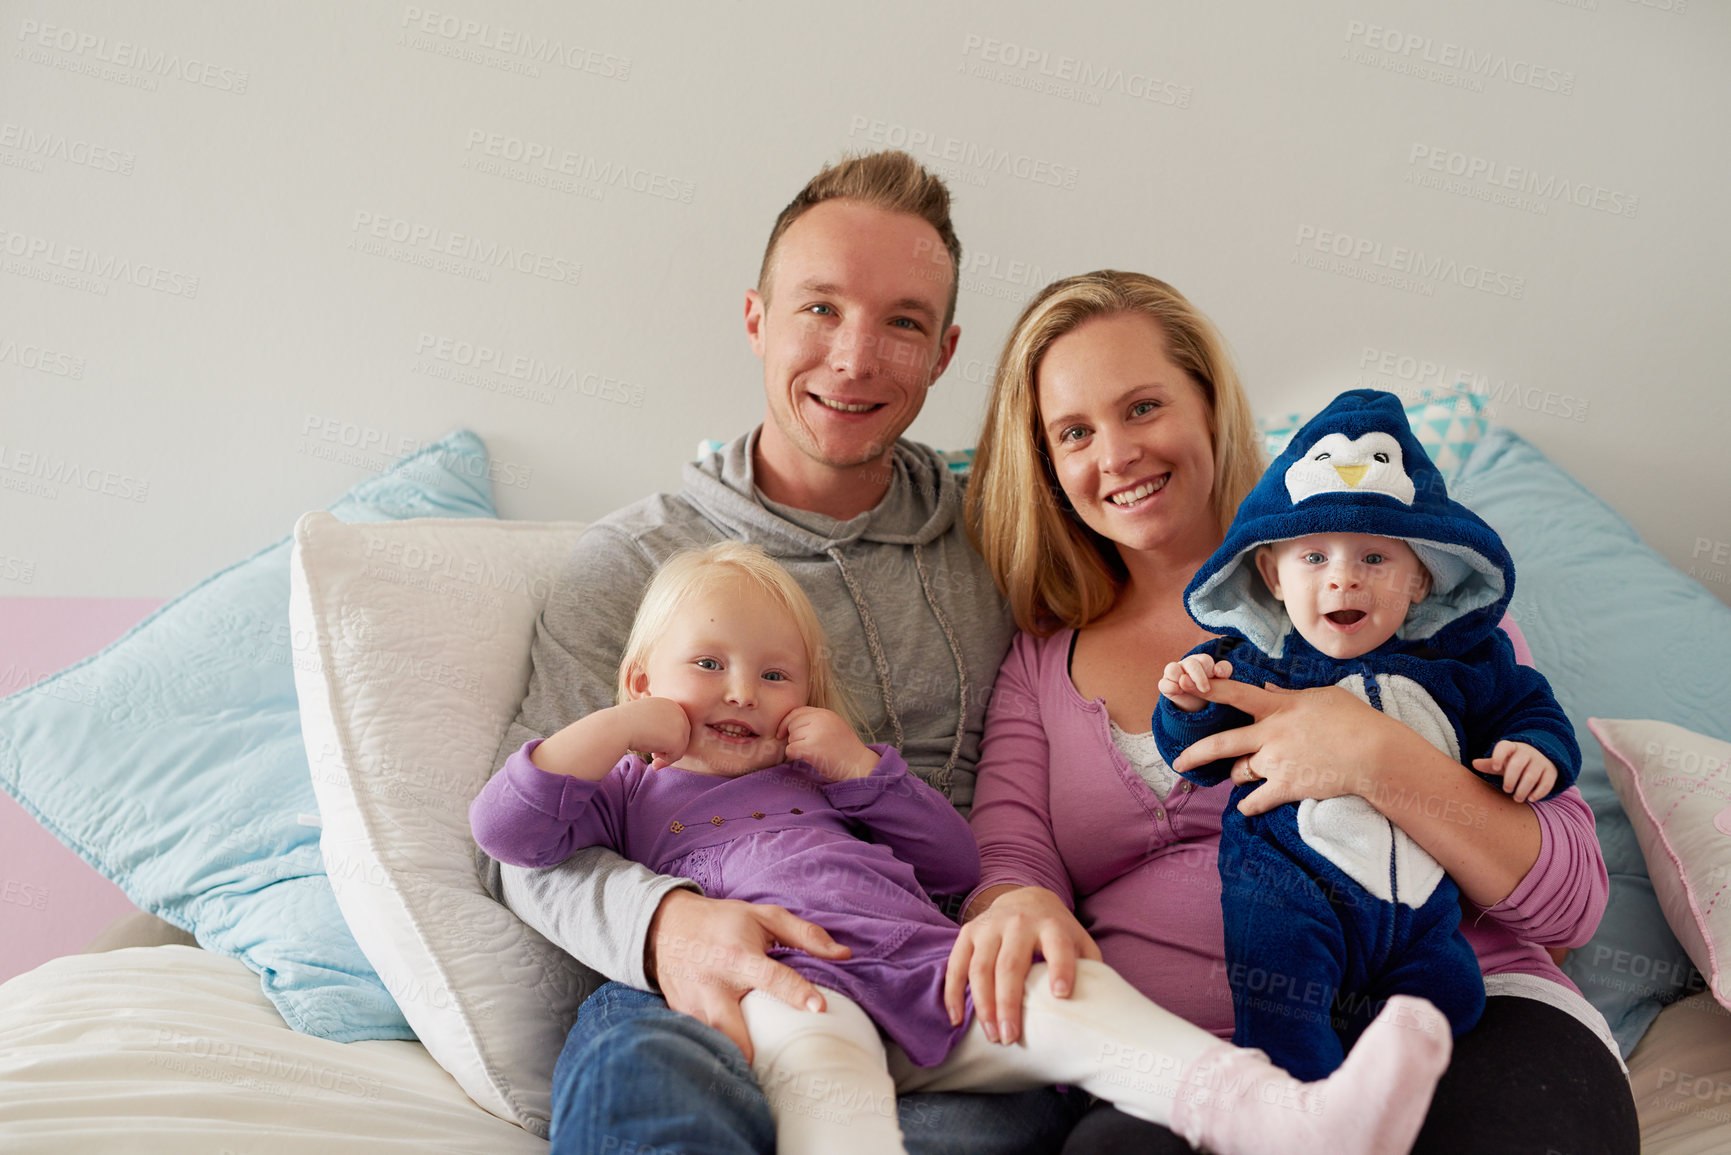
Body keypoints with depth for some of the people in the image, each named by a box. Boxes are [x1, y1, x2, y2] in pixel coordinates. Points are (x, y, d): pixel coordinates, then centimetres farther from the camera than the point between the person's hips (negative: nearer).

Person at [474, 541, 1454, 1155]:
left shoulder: (818, 777, 34)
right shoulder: (635, 790, 26)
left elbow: (958, 864, 27)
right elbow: (509, 826, 9)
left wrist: (861, 767, 15)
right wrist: (617, 726, 6)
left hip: (929, 964, 4)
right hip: (786, 977, -3)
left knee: (1073, 998, -22)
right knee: (816, 1052, -39)